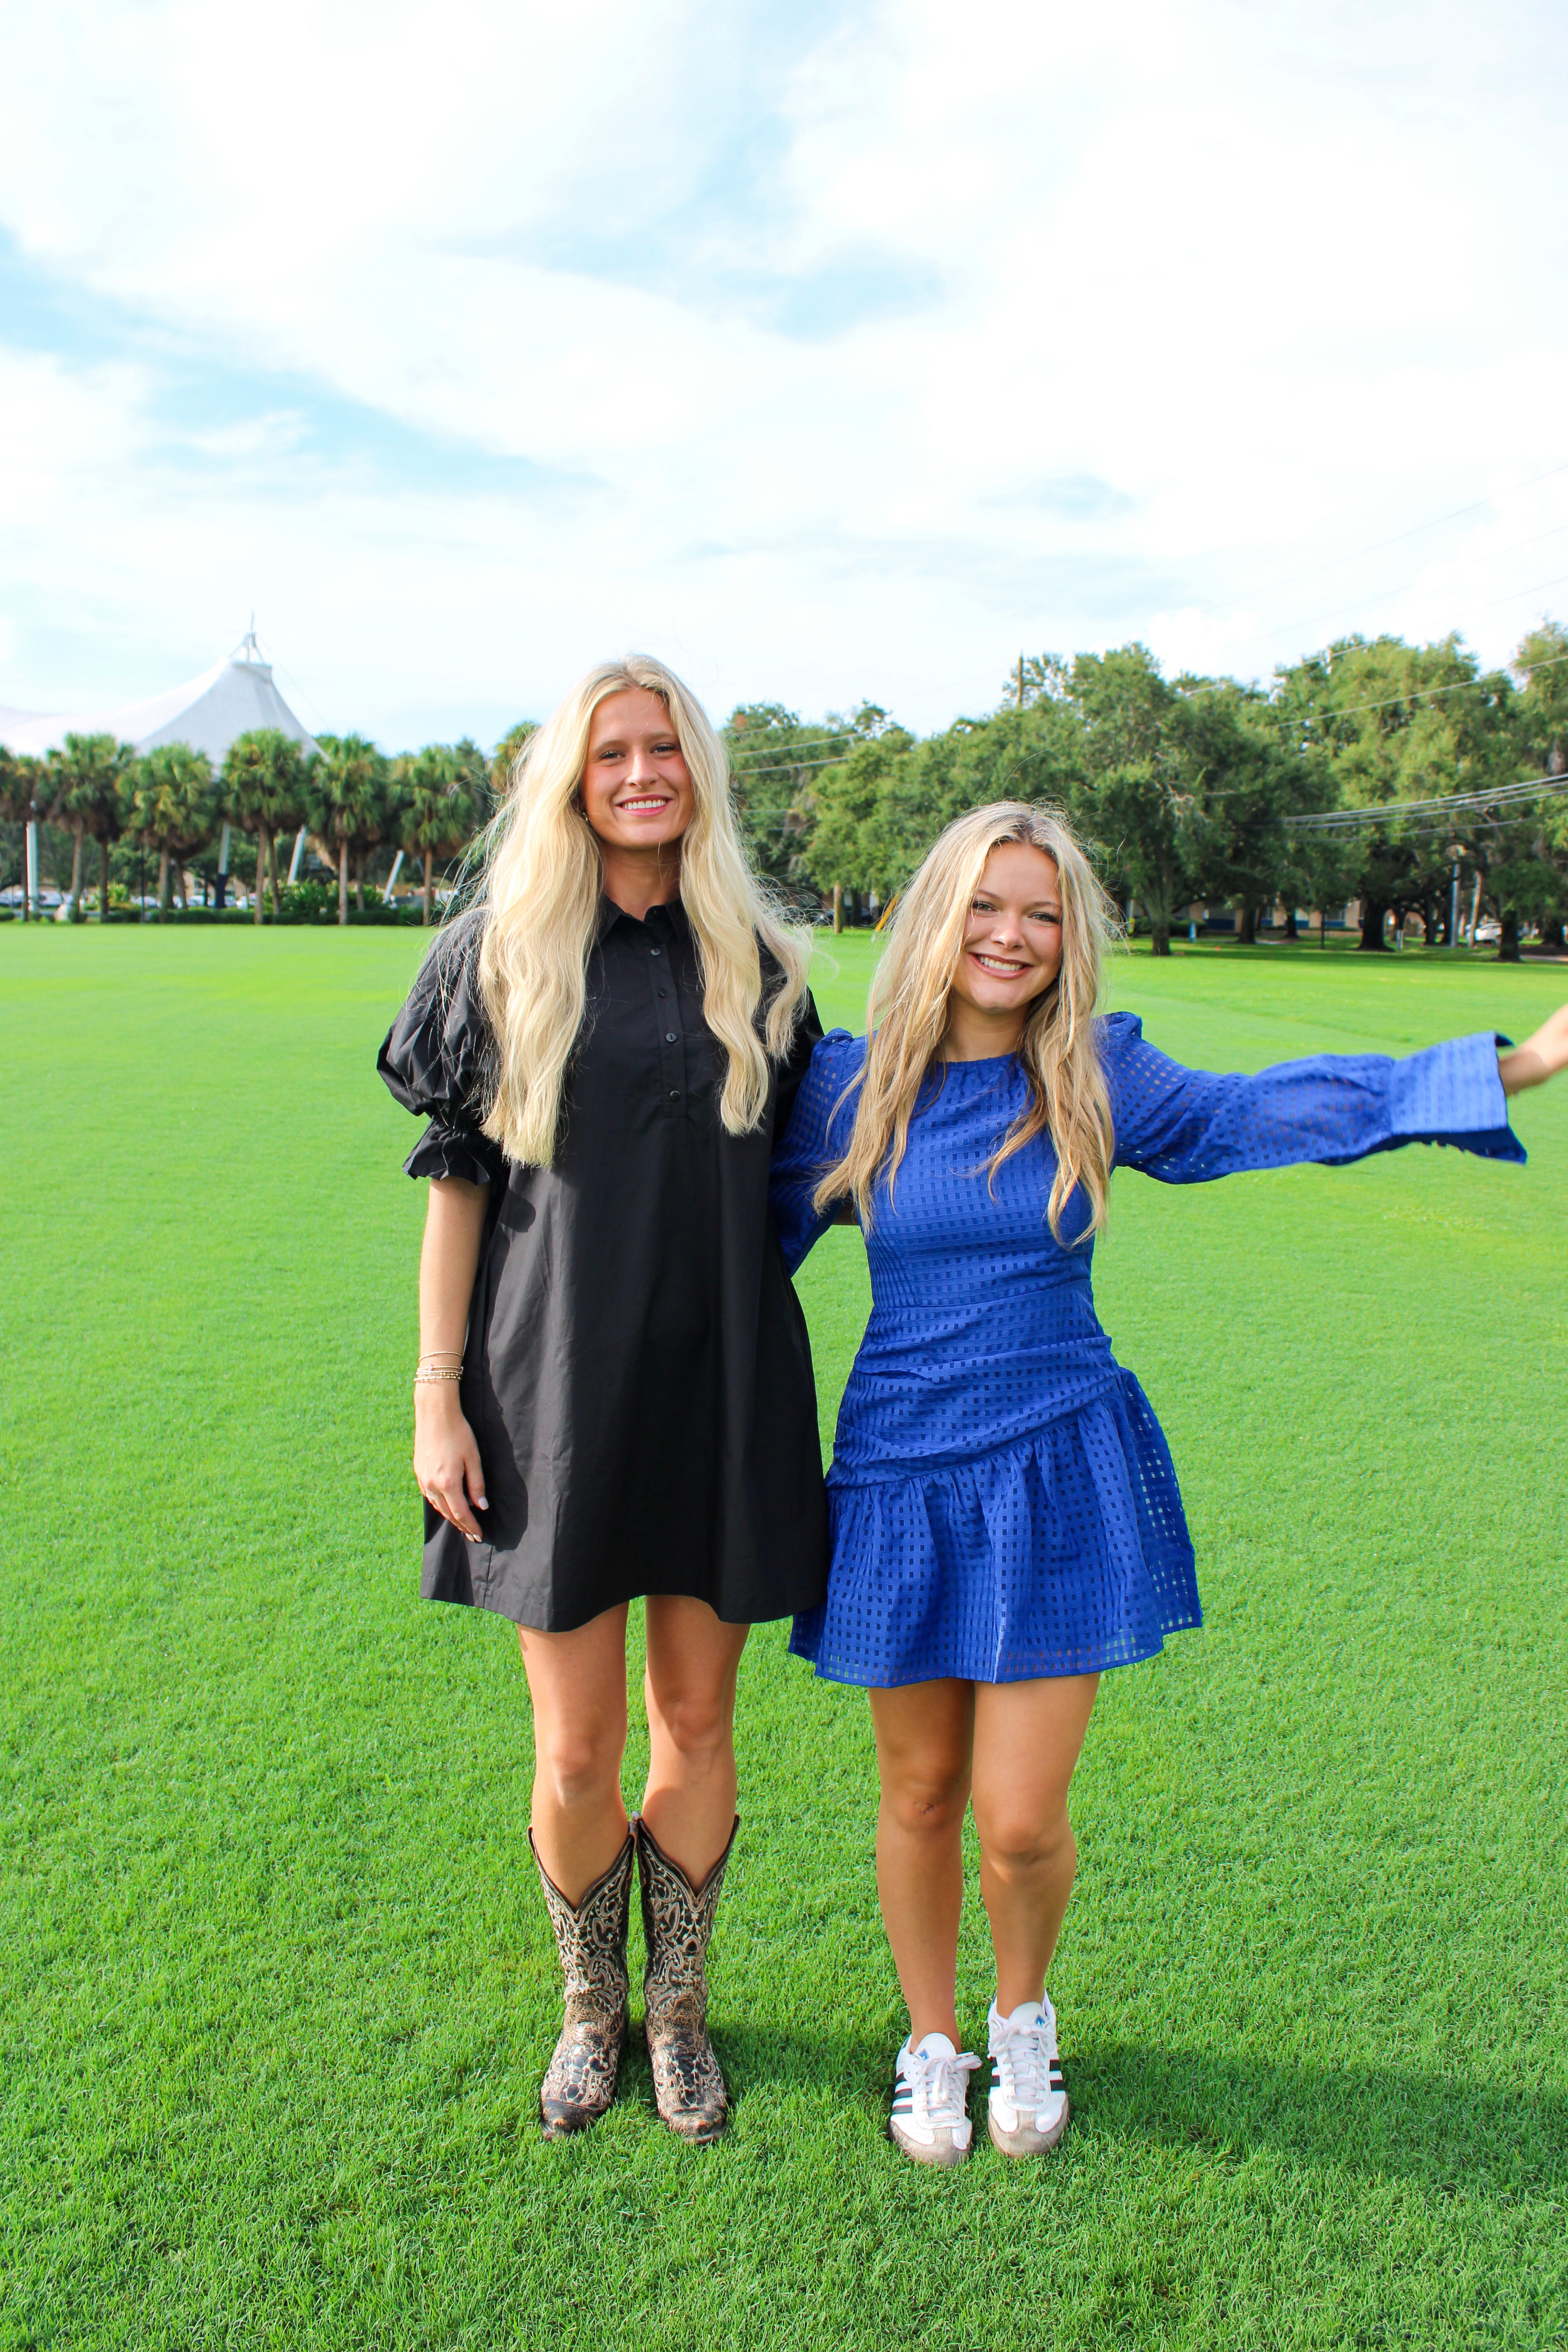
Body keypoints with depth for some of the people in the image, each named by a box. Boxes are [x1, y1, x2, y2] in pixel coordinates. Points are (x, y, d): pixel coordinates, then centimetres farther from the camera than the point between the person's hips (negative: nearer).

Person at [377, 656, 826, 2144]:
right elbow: (455, 1184, -1)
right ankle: (591, 2008, 35)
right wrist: (436, 1395, -4)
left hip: (722, 1389, 2)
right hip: (559, 1391, -1)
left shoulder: (758, 962, 6)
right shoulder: (498, 956, 0)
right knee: (575, 1754, 7)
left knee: (697, 1729, 12)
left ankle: (679, 2004, 36)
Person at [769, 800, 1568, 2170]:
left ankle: (1025, 2018, 36)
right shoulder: (851, 1083, -1)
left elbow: (1269, 1110, 1)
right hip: (901, 1484, 1)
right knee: (921, 1798, 13)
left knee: (1021, 1821, 2)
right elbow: (753, 1232, 12)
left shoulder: (1097, 1077, -2)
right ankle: (932, 2039, 41)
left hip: (1060, 1481, -1)